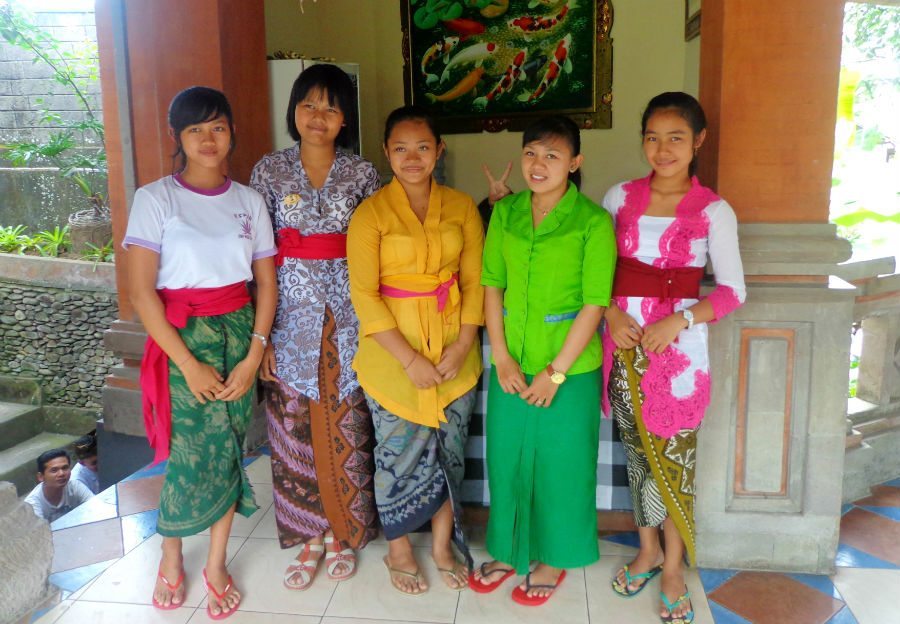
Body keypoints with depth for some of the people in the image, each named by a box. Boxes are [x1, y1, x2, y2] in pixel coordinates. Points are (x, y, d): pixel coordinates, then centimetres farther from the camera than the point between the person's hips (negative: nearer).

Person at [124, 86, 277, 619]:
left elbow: (266, 282, 4)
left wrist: (253, 355, -7)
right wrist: (190, 364, -14)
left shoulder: (249, 200, 4)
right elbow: (142, 292, -11)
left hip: (239, 336, 3)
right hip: (183, 339, -3)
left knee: (230, 450, 7)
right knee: (193, 453, 2)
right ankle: (172, 556, 30)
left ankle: (216, 564, 26)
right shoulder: (155, 198, -6)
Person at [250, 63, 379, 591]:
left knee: (345, 422, 5)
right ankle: (309, 534, 22)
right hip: (291, 306, 1)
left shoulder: (362, 173, 2)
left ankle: (344, 533, 23)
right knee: (294, 422, 5)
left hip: (347, 309, 0)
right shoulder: (270, 171, 2)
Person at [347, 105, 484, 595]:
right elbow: (363, 293, -12)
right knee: (399, 454, 9)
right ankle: (399, 551, 31)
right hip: (393, 354, -3)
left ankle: (443, 546, 34)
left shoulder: (461, 207, 2)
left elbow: (475, 280, 2)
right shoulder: (371, 212, -7)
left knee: (449, 450, 13)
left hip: (454, 350, 3)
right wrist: (410, 359, -16)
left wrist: (462, 346, -10)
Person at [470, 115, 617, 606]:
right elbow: (492, 285, 2)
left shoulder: (592, 221, -11)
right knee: (506, 458, 15)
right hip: (511, 366, 4)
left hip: (569, 368, -4)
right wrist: (501, 357, -6)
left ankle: (553, 559, 33)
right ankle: (508, 551, 38)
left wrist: (556, 372, -13)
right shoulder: (505, 213, 2)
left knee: (560, 463, 10)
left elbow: (594, 304, -12)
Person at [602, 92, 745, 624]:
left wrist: (678, 321, -16)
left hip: (678, 346, -3)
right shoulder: (621, 196, 2)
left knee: (675, 458, 6)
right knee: (638, 453, 14)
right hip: (624, 343, 3)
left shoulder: (714, 211, -5)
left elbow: (732, 290, -3)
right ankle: (648, 550, 33)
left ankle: (673, 565, 26)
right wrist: (611, 315, -11)